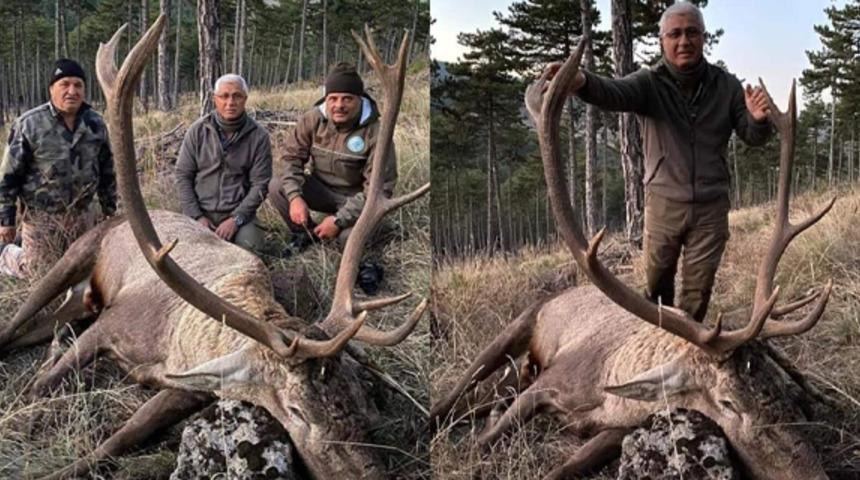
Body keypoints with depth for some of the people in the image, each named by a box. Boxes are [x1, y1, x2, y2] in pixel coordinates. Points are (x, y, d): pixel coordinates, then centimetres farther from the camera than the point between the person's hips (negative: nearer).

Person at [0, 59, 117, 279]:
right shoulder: (29, 124, -11)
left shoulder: (96, 124, 2)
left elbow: (107, 171, 12)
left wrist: (109, 211, 13)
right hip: (42, 217, -4)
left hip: (82, 215, 4)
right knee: (39, 273, 2)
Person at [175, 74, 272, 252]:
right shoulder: (197, 130, 0)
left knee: (250, 246, -26)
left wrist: (236, 219, -14)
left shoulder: (258, 136, -4)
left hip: (239, 213, -1)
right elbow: (183, 175, 2)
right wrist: (196, 216, -8)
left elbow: (260, 184, -4)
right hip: (201, 212, 1)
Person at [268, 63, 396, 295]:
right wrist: (295, 196, -24)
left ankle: (368, 263, 3)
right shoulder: (312, 120, -11)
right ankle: (305, 234, 8)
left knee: (350, 236, -35)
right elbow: (292, 158, -5)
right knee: (276, 187, -19)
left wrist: (339, 219, -29)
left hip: (355, 198, -5)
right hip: (320, 188, 5)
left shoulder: (375, 133, -23)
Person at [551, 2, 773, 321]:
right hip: (664, 203, -1)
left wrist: (759, 120, -22)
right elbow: (614, 93, -29)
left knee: (699, 288, 9)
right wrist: (582, 82, -54)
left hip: (711, 207, 1)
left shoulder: (726, 86, 1)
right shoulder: (649, 83, -7)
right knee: (655, 284, 11)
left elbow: (753, 138, 5)